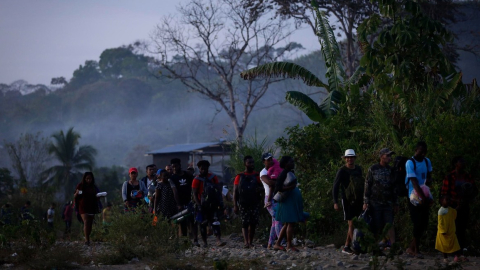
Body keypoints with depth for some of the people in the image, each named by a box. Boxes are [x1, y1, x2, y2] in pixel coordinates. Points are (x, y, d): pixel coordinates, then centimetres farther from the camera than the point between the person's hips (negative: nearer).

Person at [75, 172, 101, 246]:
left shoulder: (94, 187, 11)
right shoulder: (80, 186, 2)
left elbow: (97, 197, 21)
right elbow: (75, 197, 6)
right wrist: (77, 193, -15)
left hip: (92, 208, 4)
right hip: (83, 207, -4)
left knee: (90, 224, 4)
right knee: (86, 222, -18)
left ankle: (87, 239, 16)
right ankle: (87, 240, -24)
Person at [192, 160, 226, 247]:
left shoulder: (213, 177, 7)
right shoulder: (197, 180, -3)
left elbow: (218, 190, 13)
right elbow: (195, 194, -6)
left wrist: (218, 202, 3)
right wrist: (199, 204, -17)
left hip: (212, 204, 2)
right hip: (202, 206, -2)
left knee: (215, 222, -9)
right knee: (203, 224, 6)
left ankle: (218, 240, -17)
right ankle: (204, 242, 14)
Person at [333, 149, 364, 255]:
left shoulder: (358, 169, 10)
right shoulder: (342, 171, -8)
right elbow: (335, 186, -11)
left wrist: (364, 198, 18)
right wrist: (335, 202, -19)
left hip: (358, 200, 6)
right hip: (347, 201, -6)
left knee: (354, 224, 6)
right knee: (351, 224, -9)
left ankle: (346, 247, 13)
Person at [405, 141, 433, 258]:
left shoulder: (427, 161, 10)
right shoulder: (410, 163, -12)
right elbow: (414, 182, -20)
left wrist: (428, 180, -11)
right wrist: (423, 197, -26)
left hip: (424, 197, 6)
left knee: (424, 224, 6)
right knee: (418, 224, -7)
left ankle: (411, 248, 18)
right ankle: (416, 250, 5)